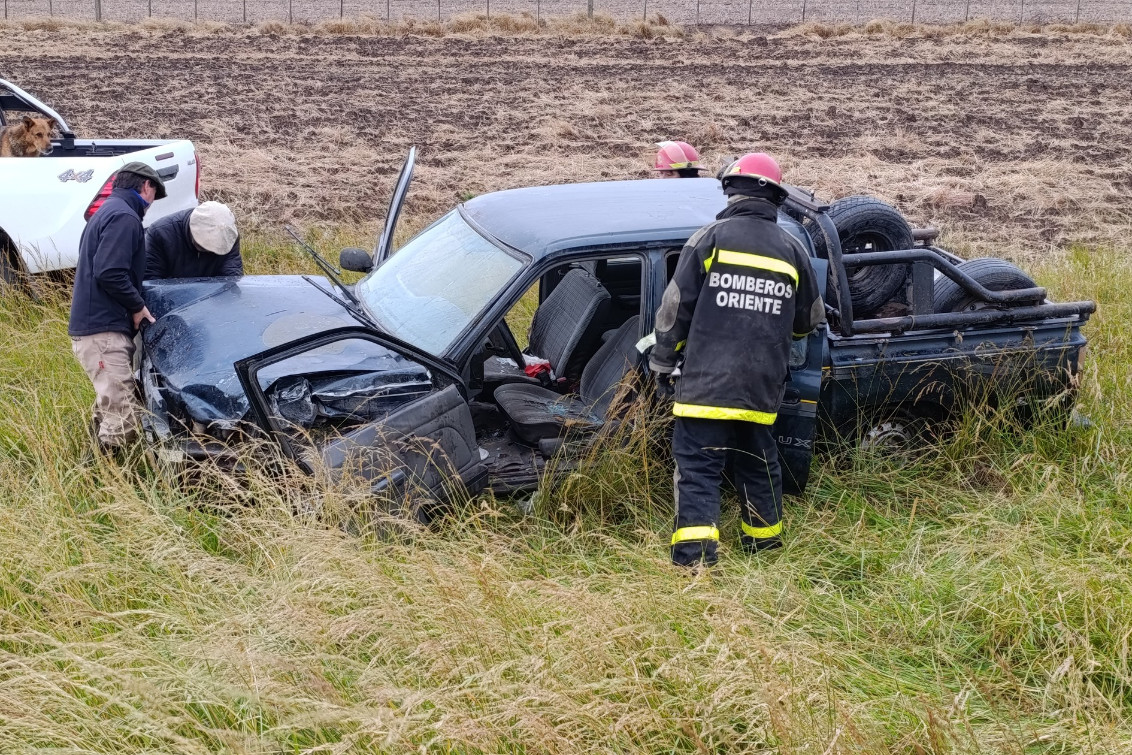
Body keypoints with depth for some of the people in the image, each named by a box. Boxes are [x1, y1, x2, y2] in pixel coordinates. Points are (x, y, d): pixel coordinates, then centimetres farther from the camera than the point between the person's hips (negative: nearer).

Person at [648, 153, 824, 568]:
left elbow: (675, 307, -4)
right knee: (758, 462, 22)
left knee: (697, 468, -5)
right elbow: (810, 320, 19)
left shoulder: (711, 237, -3)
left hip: (706, 382, -4)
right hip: (762, 387, 4)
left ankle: (695, 555, -17)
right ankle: (765, 540, 35)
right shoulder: (792, 250, 9)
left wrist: (663, 363, 7)